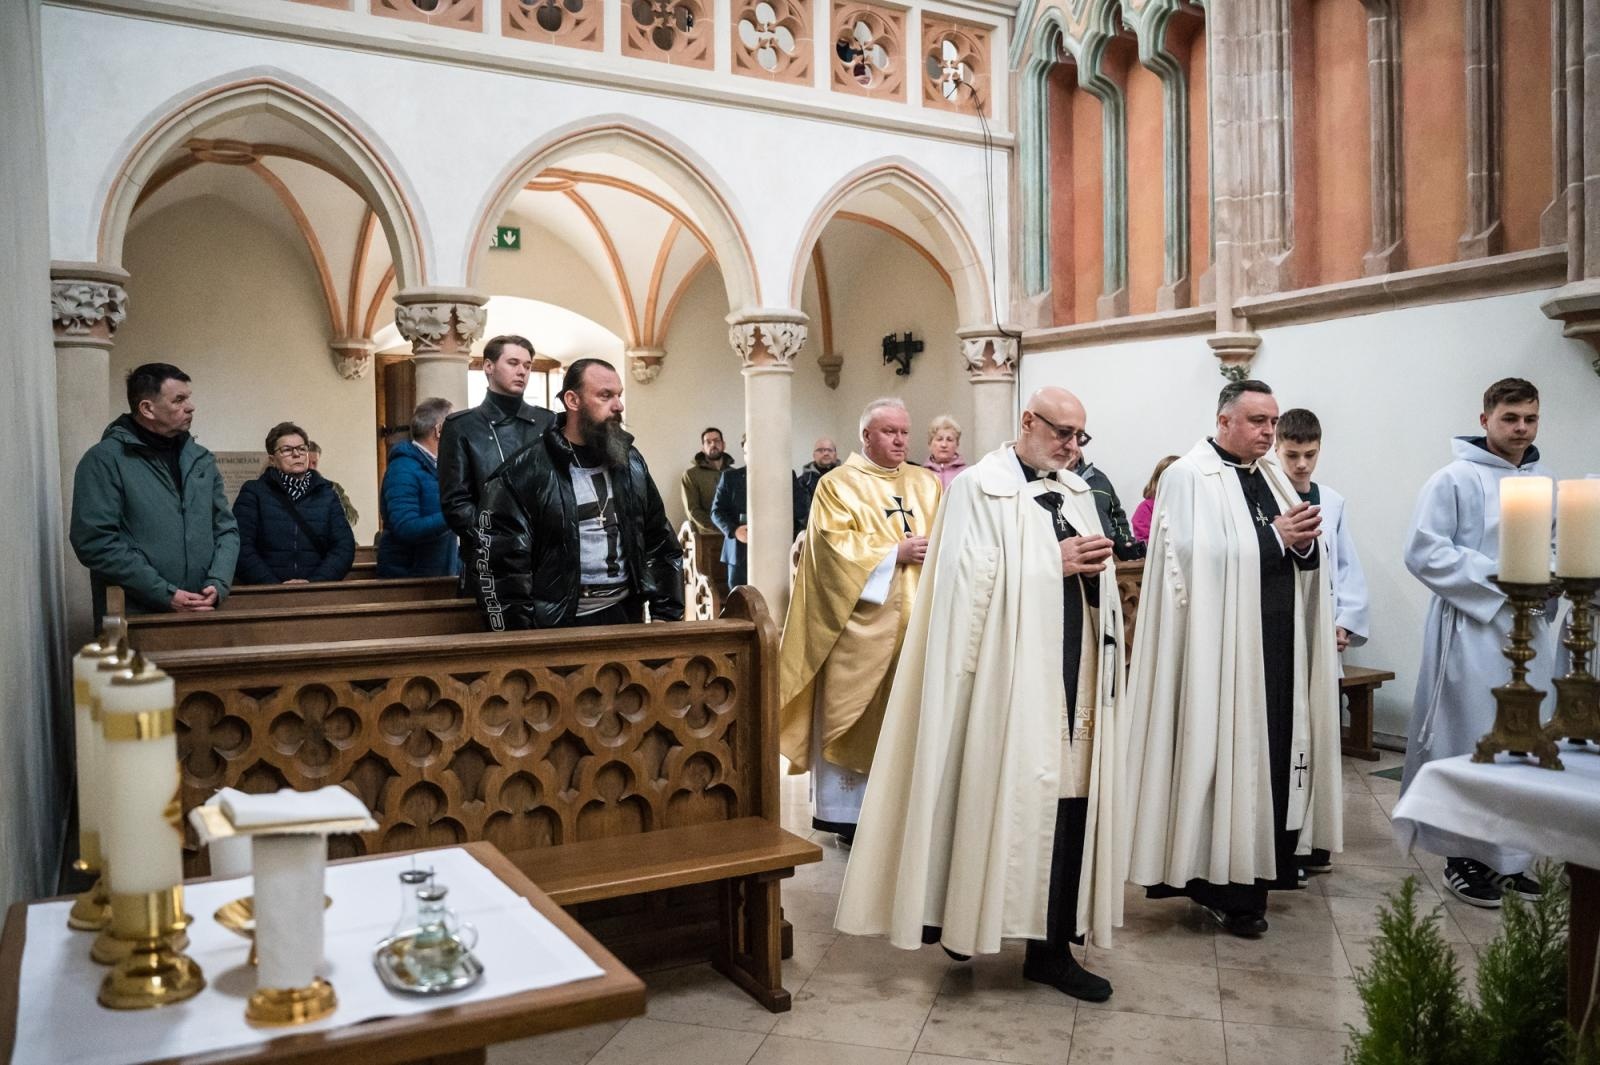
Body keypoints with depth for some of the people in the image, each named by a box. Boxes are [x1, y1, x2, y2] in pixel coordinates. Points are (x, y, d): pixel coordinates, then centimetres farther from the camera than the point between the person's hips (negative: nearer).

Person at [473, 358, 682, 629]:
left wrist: (666, 614, 5)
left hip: (627, 615, 5)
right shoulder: (524, 472, -10)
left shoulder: (630, 462, 8)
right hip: (560, 625, -5)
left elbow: (660, 542, 13)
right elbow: (500, 564, -12)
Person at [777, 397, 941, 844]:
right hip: (862, 623, -4)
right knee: (854, 712, -1)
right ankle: (846, 810, 7)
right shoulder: (838, 484, 3)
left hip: (917, 620, 4)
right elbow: (834, 545, -9)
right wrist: (894, 553, -14)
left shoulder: (927, 484, 17)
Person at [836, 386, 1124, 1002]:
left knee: (1069, 799, 5)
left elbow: (1096, 577, 19)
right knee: (1001, 798, 0)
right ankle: (964, 921, 20)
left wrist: (1093, 567, -3)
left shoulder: (1077, 492, 15)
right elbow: (971, 579, -13)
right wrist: (1054, 565, -13)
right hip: (1010, 675, -6)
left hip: (1073, 674, 6)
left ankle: (1052, 946, 15)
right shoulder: (980, 488, -4)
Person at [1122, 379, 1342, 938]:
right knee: (1223, 760, 0)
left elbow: (1308, 558, 13)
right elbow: (1198, 555, -18)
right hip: (1220, 649, -6)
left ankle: (1258, 869, 20)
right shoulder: (1188, 477, -5)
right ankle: (1222, 885, 11)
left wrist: (1304, 541, -9)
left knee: (1273, 758, 7)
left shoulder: (1272, 478, 16)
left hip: (1279, 647, 7)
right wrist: (1275, 536, -17)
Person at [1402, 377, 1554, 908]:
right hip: (1472, 631, -6)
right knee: (1471, 744, -1)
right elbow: (1423, 551, -13)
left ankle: (1511, 856, 24)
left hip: (1533, 632, 6)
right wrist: (1502, 580, -16)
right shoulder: (1455, 479, -6)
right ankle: (1464, 858, 11)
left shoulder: (1547, 483, 12)